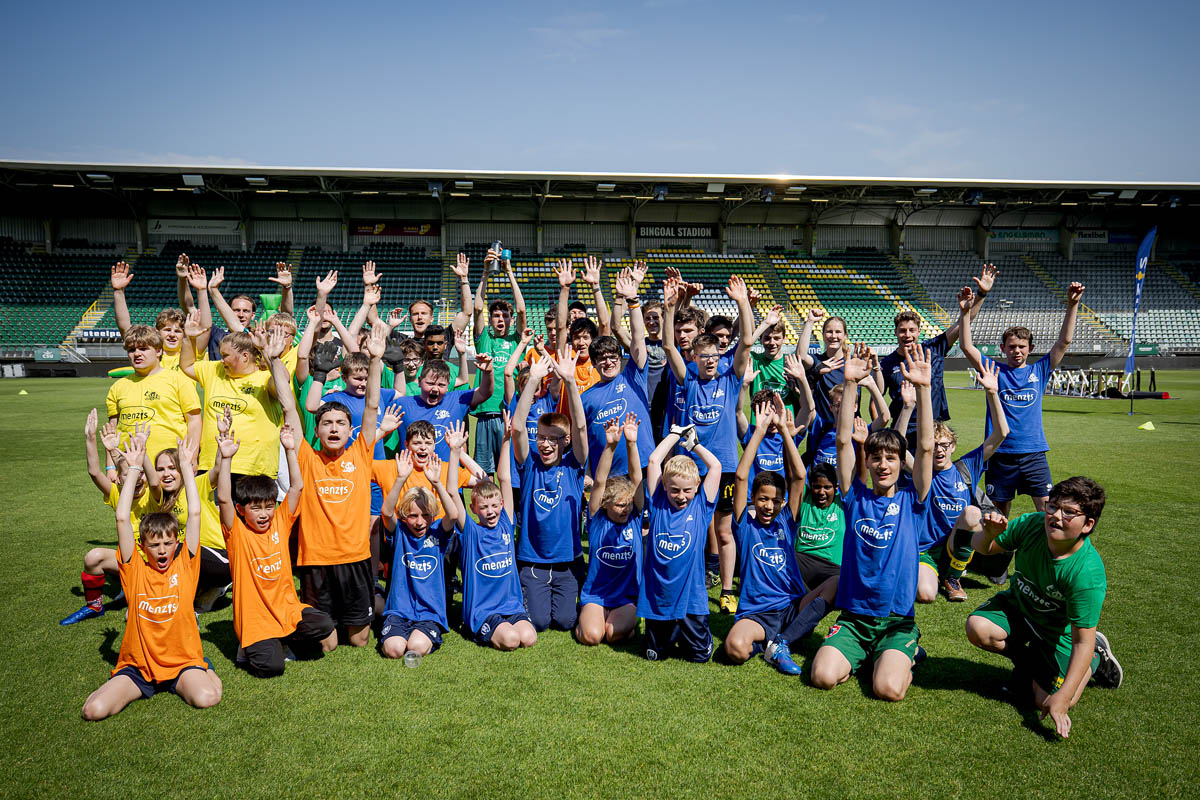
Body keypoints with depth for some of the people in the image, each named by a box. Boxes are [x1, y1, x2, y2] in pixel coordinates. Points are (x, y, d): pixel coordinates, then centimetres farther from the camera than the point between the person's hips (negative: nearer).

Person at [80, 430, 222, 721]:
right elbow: (122, 519, -6)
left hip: (182, 660, -1)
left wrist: (186, 465, -3)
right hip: (138, 663, 2)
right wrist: (134, 469, -5)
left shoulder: (185, 565, 0)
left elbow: (194, 514, -6)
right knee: (94, 710, -21)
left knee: (207, 697, -29)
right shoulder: (135, 570, 1)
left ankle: (204, 674, 6)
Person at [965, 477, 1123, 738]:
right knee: (978, 627, -26)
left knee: (1048, 702, -9)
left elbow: (1082, 641, -29)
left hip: (1058, 630, -3)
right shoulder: (1032, 524, -22)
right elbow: (983, 549, -5)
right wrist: (989, 534, -32)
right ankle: (1023, 655, 9)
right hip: (1018, 606, 4)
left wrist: (1062, 698, -33)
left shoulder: (1087, 574, -33)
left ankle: (1096, 658, 18)